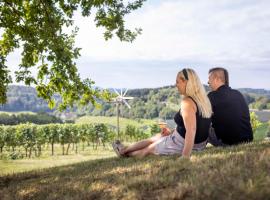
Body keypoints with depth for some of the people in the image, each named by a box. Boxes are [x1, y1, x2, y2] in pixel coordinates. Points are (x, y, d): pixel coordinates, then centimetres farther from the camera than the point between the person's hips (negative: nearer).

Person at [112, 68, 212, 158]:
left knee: (149, 148, 18)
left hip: (183, 145, -8)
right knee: (157, 137, 26)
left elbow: (191, 130, -35)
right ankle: (124, 149, 43)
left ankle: (124, 151, 44)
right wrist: (172, 132, 15)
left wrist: (185, 157, -35)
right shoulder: (202, 98, 3)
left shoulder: (187, 102, -25)